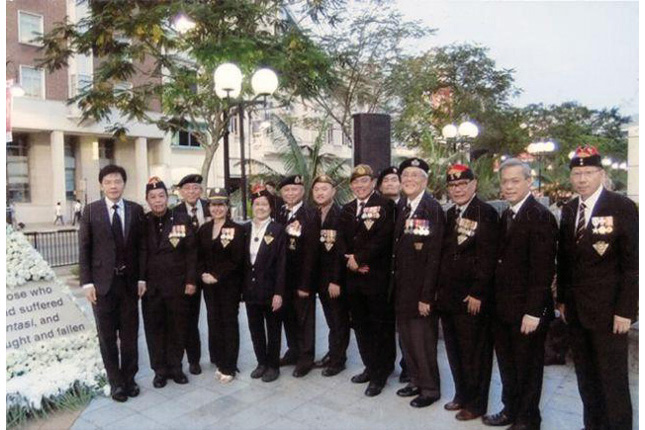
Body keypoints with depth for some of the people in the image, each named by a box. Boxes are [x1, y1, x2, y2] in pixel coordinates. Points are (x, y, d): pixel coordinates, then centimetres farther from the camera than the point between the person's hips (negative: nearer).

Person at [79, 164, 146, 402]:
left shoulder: (136, 210, 3)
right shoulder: (91, 211, -1)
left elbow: (141, 246, 5)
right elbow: (84, 249, -1)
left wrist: (141, 278, 1)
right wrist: (87, 282, -6)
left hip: (129, 281, 1)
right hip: (102, 282, -1)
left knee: (130, 334, 10)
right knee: (107, 336, 8)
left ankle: (129, 378, 26)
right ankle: (116, 382, 22)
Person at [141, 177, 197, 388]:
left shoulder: (182, 219, -1)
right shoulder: (142, 223, 2)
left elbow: (191, 252, -2)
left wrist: (191, 280, -6)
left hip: (177, 285, -1)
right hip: (151, 286, 1)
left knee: (178, 328, 9)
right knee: (154, 329, 8)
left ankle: (176, 367, 25)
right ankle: (160, 369, 23)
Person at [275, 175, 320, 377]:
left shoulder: (310, 214, -13)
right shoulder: (280, 214, 7)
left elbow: (311, 251, -17)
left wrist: (305, 284, -19)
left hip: (302, 277, -6)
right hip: (284, 276, 6)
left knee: (305, 318, 7)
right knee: (287, 315, 16)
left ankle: (306, 358, 22)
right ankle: (294, 351, 33)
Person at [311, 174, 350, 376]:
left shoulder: (341, 214, -13)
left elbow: (341, 249, -17)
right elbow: (315, 248, 9)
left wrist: (335, 280, -19)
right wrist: (317, 278, 5)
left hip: (337, 277, -6)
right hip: (321, 276, 6)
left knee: (339, 319, 8)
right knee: (331, 319, 15)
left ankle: (338, 360, 20)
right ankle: (333, 353, 28)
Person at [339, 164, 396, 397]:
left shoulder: (385, 205, -5)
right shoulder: (347, 209, 15)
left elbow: (383, 238, -15)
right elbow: (342, 240, 12)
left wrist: (360, 258, -14)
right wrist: (351, 261, -5)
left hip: (377, 276, -6)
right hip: (353, 276, 6)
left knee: (381, 326, 3)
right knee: (360, 325, 14)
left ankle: (381, 374, 17)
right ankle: (370, 367, 30)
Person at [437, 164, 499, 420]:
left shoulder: (486, 213, -10)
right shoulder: (450, 214, 12)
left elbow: (488, 257, -15)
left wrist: (477, 294, -17)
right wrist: (440, 288, 10)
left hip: (472, 297, -7)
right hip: (448, 295, 7)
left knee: (474, 352, 5)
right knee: (454, 350, 16)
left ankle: (476, 403, 22)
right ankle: (461, 395, 33)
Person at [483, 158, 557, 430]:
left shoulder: (540, 216, -14)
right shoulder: (506, 216, 10)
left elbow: (543, 268, -19)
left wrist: (533, 311, -21)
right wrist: (495, 301, 7)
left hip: (527, 310, -7)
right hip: (503, 307, 7)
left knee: (528, 367, 10)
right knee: (507, 364, 19)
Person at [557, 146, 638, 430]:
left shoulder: (623, 208, -7)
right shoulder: (569, 210, 8)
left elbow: (633, 263, -9)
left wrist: (625, 310, -12)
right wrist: (562, 299, 9)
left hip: (608, 312, -5)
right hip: (576, 310, 5)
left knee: (613, 378, 5)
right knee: (586, 377, 14)